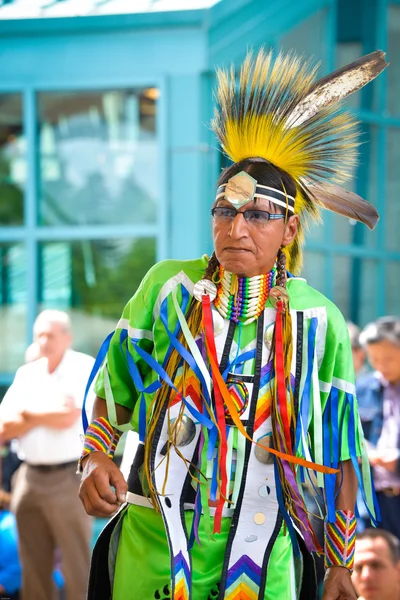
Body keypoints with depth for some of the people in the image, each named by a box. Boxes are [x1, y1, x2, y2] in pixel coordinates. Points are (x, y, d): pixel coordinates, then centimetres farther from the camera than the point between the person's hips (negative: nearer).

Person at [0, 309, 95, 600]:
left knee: (77, 565, -5)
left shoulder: (86, 369, -3)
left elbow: (69, 418, -15)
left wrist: (30, 415, 1)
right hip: (30, 478, 6)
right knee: (34, 566, 9)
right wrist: (49, 415, -5)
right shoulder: (26, 373, 13)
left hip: (69, 477, -5)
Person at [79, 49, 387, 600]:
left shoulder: (319, 320, -1)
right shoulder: (168, 286, 1)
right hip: (152, 539, 1)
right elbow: (112, 390, 7)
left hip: (262, 551, 0)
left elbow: (339, 455, 3)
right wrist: (95, 459, -12)